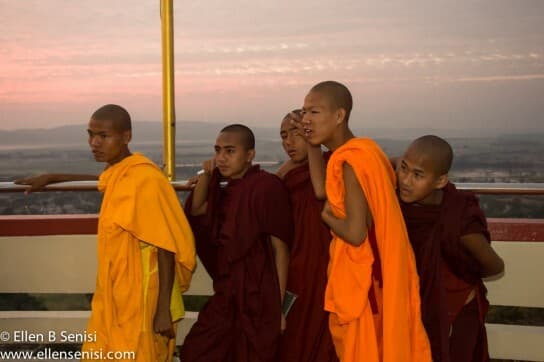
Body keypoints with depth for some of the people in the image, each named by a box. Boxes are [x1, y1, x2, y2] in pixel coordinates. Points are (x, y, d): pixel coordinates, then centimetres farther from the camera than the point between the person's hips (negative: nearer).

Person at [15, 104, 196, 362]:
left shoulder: (145, 180, -20)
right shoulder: (114, 174, 5)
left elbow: (166, 248, -20)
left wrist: (164, 310, -20)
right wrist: (51, 178, 33)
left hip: (142, 303, -9)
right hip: (112, 298, 9)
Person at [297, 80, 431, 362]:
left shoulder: (350, 161, -21)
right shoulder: (365, 149, 7)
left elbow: (355, 233, -26)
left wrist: (326, 216, -8)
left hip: (361, 278, -9)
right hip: (374, 272, 9)